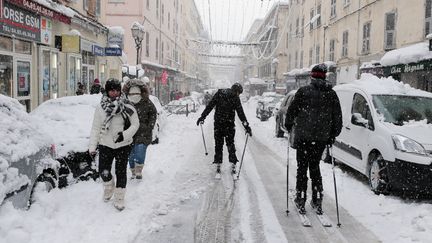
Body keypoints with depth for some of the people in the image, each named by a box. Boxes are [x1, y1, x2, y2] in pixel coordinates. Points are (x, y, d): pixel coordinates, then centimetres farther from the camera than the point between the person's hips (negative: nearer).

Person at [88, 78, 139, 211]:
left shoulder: (127, 107, -7)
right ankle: (109, 187, 34)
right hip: (105, 145, 1)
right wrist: (92, 146, -2)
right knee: (104, 172, 0)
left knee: (121, 172, 5)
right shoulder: (100, 108, -2)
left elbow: (135, 124, -3)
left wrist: (124, 135, -19)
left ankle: (119, 198, 22)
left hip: (123, 145, -1)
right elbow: (95, 128, 2)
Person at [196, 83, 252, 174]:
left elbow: (209, 106, 3)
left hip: (218, 123, 2)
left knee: (218, 144, 10)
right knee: (230, 143, 9)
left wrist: (202, 117, 8)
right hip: (229, 124, -2)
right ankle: (233, 164, 4)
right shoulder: (235, 98, -5)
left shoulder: (219, 94, 4)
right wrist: (247, 126, -5)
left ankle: (218, 164, 9)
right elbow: (241, 113, -7)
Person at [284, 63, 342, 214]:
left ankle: (301, 200, 8)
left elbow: (291, 111, -1)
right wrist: (333, 135, 18)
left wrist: (289, 126, 15)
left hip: (303, 136, -3)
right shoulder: (331, 94, 5)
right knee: (315, 167, 15)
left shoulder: (303, 91, -5)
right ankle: (317, 201, 15)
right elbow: (338, 117, 9)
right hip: (322, 138, 3)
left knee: (302, 168, 6)